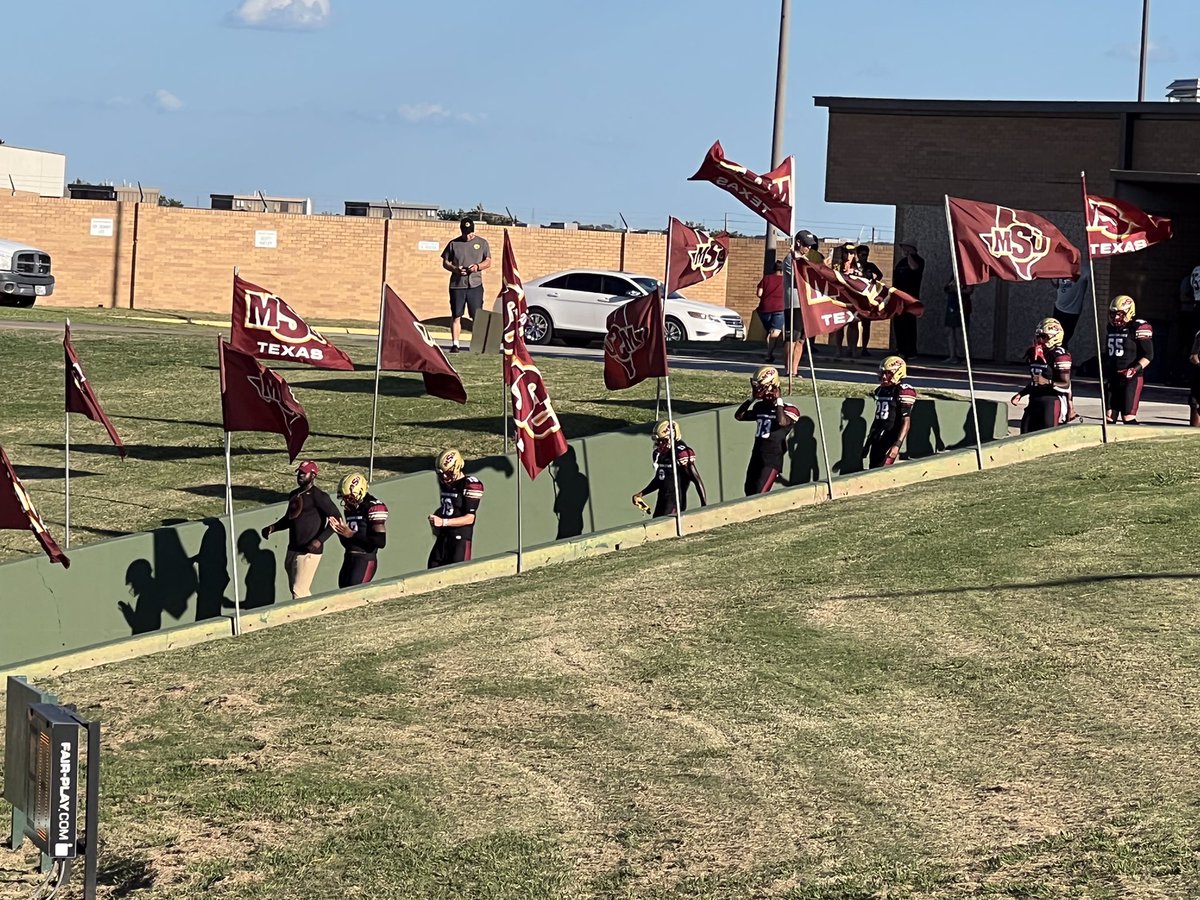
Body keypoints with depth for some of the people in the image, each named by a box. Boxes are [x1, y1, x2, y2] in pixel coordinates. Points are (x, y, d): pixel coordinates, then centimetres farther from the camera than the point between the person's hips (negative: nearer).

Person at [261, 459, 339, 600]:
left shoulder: (317, 496, -12)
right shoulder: (294, 495, 13)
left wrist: (320, 539, -25)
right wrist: (272, 528, 10)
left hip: (309, 552, -9)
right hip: (292, 551, 9)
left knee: (299, 592, -12)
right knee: (295, 590, 15)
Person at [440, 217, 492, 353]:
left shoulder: (482, 243, 8)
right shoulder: (454, 244, 8)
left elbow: (488, 261, 8)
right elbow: (445, 262, 9)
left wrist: (477, 267, -12)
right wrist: (455, 269, -11)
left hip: (475, 285, -1)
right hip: (457, 284, 1)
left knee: (477, 316, -3)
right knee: (456, 315, 1)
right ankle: (455, 344, 4)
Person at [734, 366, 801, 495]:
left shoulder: (787, 409, -8)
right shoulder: (760, 407, 12)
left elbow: (782, 422, -29)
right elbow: (739, 416, 12)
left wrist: (778, 399, -18)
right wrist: (752, 398, 3)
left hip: (772, 461, -8)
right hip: (756, 458, 8)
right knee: (749, 494, 9)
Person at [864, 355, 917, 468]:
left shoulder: (904, 392, -11)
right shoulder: (880, 390, 14)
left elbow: (906, 422, -15)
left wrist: (897, 445, -24)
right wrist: (868, 443, 24)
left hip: (891, 439, -8)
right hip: (877, 440, 8)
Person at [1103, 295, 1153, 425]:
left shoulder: (1140, 328, -10)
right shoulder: (1112, 327, 14)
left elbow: (1148, 355, -12)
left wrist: (1135, 369, -25)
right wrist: (1105, 377, 24)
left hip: (1132, 379, -7)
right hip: (1113, 379, 7)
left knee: (1128, 417, -12)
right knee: (1110, 416, 5)